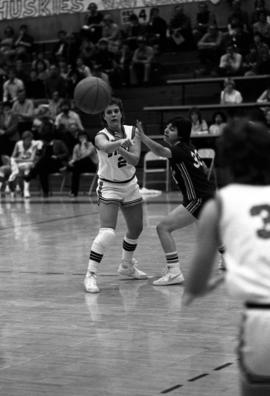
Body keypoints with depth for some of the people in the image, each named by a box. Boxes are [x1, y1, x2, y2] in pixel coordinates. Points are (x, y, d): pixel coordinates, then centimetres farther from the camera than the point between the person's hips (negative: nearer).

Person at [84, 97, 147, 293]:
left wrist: (121, 149, -37)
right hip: (109, 187, -6)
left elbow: (135, 160, -18)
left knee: (136, 229, 19)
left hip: (130, 185, 6)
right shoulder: (101, 136, -21)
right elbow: (105, 146, -46)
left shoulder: (132, 131, -7)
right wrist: (122, 142, -67)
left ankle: (127, 266, 43)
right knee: (107, 233, -23)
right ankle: (90, 275, -18)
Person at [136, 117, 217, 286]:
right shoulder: (189, 148, 9)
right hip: (210, 194, 10)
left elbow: (161, 151, -39)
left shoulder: (180, 150, -18)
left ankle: (174, 272, -20)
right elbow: (204, 169, 22)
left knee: (164, 227, -15)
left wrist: (142, 136, -50)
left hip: (199, 199, -10)